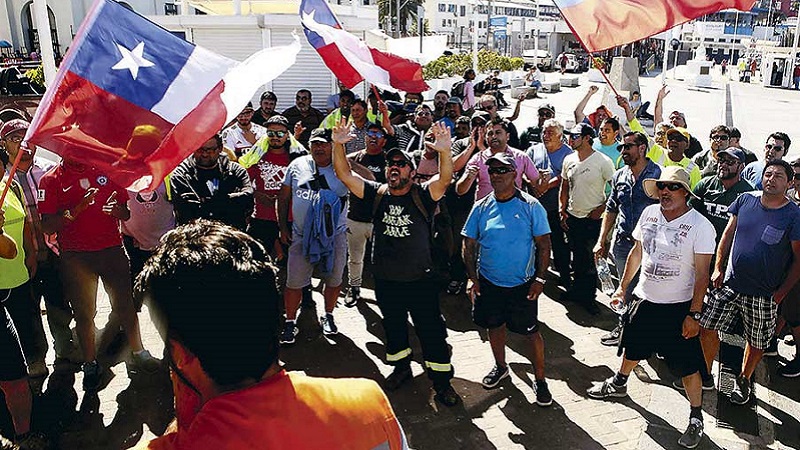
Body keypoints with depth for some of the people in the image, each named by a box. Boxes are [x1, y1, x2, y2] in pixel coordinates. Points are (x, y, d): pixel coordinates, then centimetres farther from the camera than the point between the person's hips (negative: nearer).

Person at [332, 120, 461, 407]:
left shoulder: (423, 195, -9)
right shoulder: (377, 194, -1)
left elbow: (445, 178, -28)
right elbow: (344, 174, -9)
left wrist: (445, 152, -47)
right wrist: (338, 145, -24)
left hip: (420, 280, -3)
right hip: (385, 281, 3)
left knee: (432, 332, 5)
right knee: (393, 328, 21)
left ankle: (442, 381, 20)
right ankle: (401, 367, 43)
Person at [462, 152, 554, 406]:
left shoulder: (530, 207, -8)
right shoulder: (481, 208, -1)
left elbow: (544, 245, -6)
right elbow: (469, 245, 4)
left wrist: (540, 279, -12)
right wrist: (473, 278, -3)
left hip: (523, 284, -3)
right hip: (489, 282, 3)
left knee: (531, 331, 2)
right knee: (494, 325, 18)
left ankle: (540, 380, 19)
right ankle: (500, 367, 41)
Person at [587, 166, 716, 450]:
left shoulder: (700, 226, -17)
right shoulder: (649, 213, -2)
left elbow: (702, 274, -16)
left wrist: (694, 314, -18)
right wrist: (623, 287, 14)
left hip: (679, 307, -5)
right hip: (644, 299, 5)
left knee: (687, 366, 3)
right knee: (632, 348, 24)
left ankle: (696, 418, 22)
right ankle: (618, 384, 50)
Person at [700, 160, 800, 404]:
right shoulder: (746, 200, -2)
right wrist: (718, 269, 2)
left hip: (763, 294, -2)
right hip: (730, 283, 2)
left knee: (756, 342, 13)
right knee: (707, 328, 2)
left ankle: (744, 380, 37)